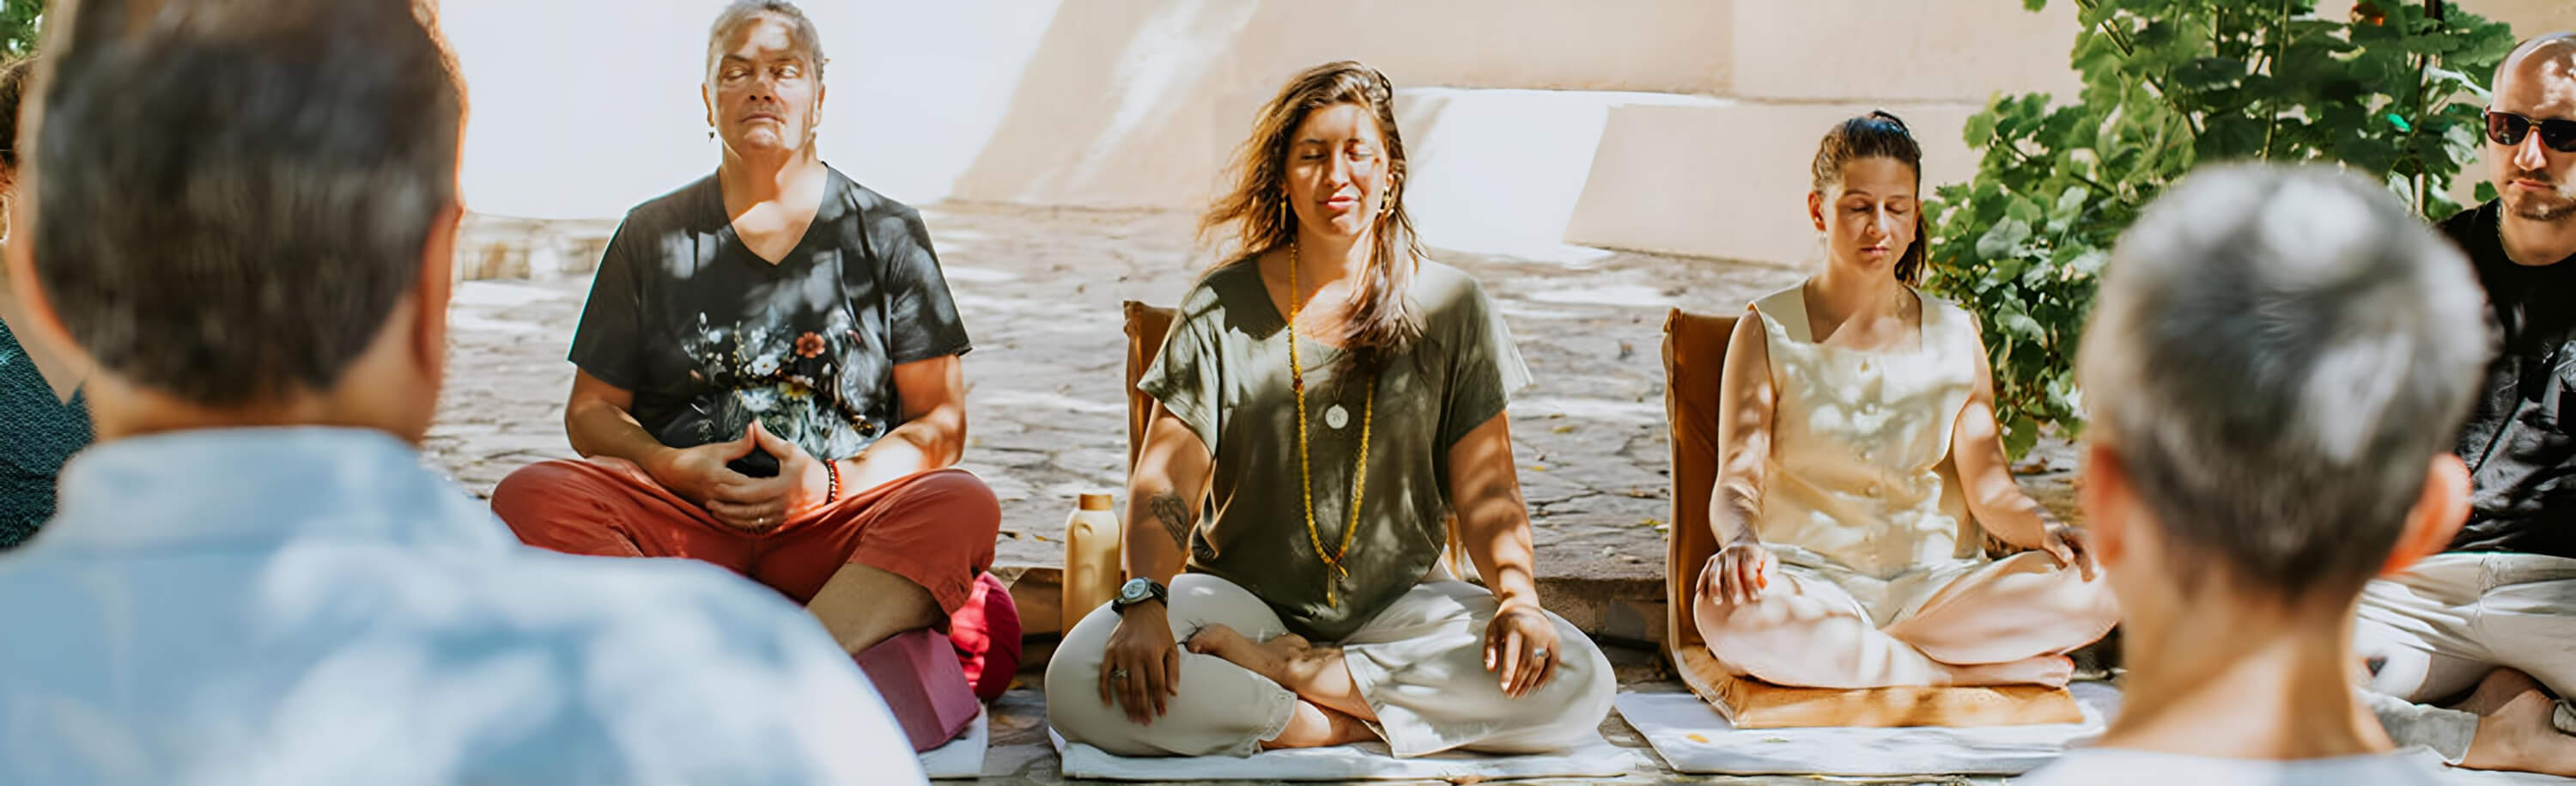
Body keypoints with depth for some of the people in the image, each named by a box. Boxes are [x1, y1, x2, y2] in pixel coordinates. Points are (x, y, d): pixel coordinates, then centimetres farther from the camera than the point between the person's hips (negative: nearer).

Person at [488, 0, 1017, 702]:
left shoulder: (888, 235, 11)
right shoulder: (652, 236, 15)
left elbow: (941, 423, 7)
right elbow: (591, 412, 15)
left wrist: (828, 482, -11)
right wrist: (678, 468, -7)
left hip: (832, 535, -1)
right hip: (684, 525, 1)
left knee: (962, 506, -32)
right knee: (530, 497, -27)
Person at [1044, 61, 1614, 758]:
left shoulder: (1452, 307, 4)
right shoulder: (1222, 309, 2)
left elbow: (1485, 489, 2)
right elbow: (1164, 483, -5)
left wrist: (1517, 597, -18)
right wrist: (1144, 602, -24)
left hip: (1398, 604, 2)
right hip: (1241, 597, -2)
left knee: (1576, 684, -27)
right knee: (1080, 683, -31)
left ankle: (1283, 672, -17)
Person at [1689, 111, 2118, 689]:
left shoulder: (1955, 337, 12)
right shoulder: (1768, 332, 4)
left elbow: (1990, 490, 6)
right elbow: (1737, 482, -7)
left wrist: (2042, 529, -18)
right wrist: (1740, 540, -31)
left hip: (1935, 584, 2)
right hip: (1810, 582, -2)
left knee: (2094, 589, -24)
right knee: (1726, 611, -38)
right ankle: (1968, 672, -22)